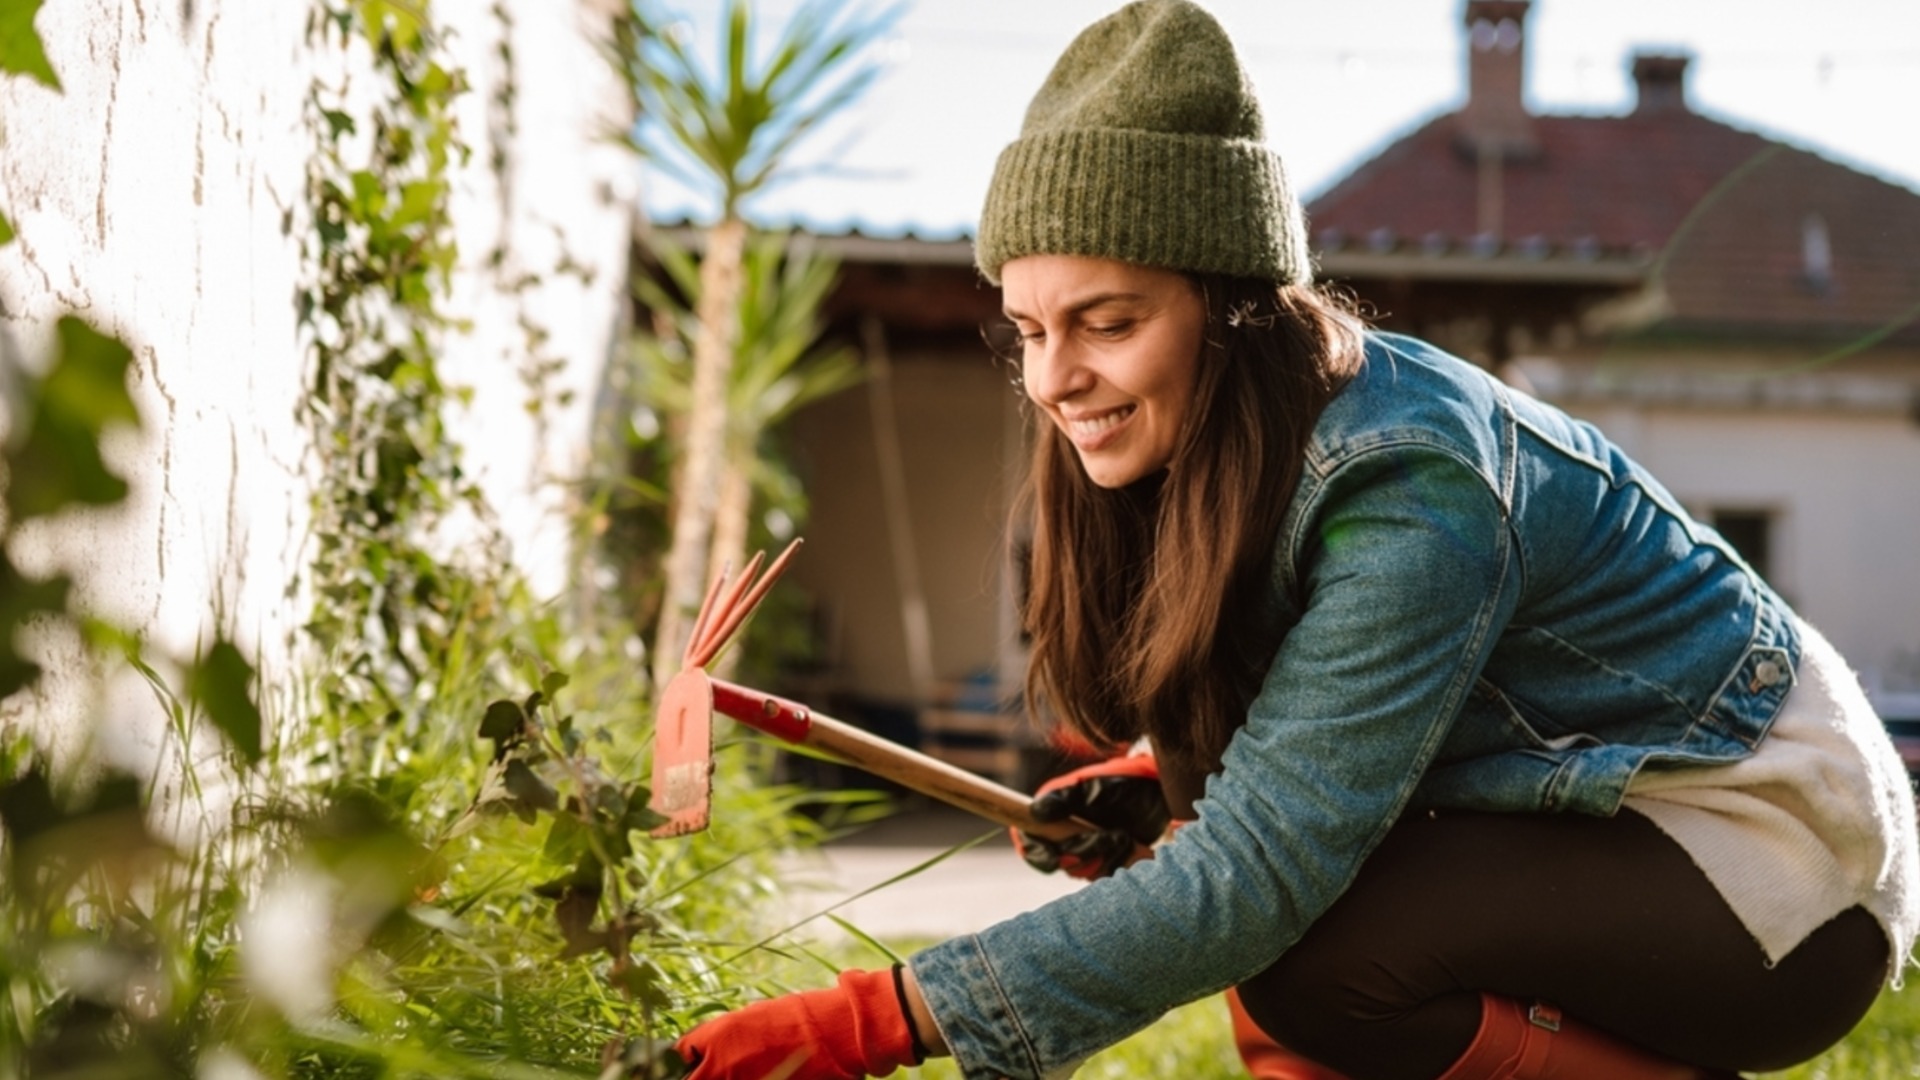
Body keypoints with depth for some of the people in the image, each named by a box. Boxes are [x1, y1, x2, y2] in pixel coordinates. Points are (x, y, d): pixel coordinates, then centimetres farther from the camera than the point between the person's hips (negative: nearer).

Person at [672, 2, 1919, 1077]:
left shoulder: (1412, 490, -29)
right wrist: (1162, 780, -12)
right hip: (1606, 815, 9)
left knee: (1313, 951, -26)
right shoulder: (1246, 443, -3)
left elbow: (1252, 879, -34)